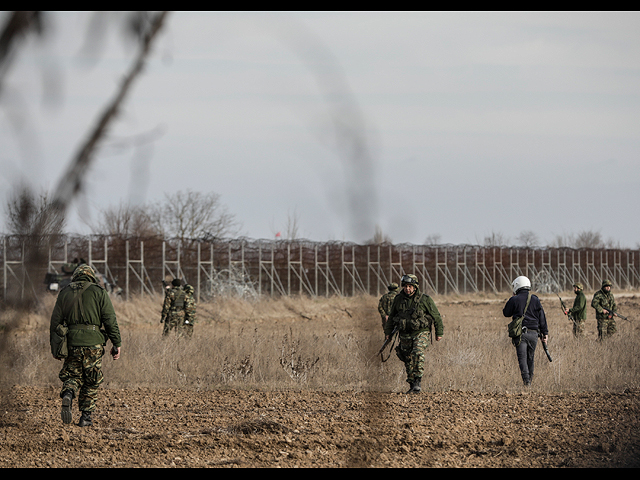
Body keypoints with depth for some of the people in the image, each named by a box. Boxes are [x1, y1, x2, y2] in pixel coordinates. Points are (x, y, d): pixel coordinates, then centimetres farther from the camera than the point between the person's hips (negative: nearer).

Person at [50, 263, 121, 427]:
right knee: (91, 382, 9)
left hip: (71, 342, 2)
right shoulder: (99, 292, 1)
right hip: (93, 343, -2)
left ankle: (68, 394, -18)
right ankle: (86, 416, 7)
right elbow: (110, 321, -2)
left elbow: (55, 322, 10)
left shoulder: (64, 293, 9)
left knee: (72, 376, 13)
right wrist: (117, 344, 3)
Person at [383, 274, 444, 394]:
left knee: (418, 353, -27)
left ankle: (418, 382, -26)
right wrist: (388, 332, 17)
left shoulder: (425, 299, -7)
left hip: (421, 333, -4)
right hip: (405, 336, 4)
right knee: (408, 361, 6)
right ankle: (412, 385, 18)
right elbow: (391, 316, 17)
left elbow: (436, 316, 2)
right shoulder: (398, 299, 3)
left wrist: (439, 333, 4)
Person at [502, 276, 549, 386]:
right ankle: (530, 379, 22)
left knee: (522, 358, -8)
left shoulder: (514, 300, -2)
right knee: (530, 358, 16)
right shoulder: (535, 300, 7)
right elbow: (542, 318, 7)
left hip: (520, 333, -3)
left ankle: (526, 380, -24)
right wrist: (545, 333, 11)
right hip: (533, 333, 3)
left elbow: (506, 313, 13)